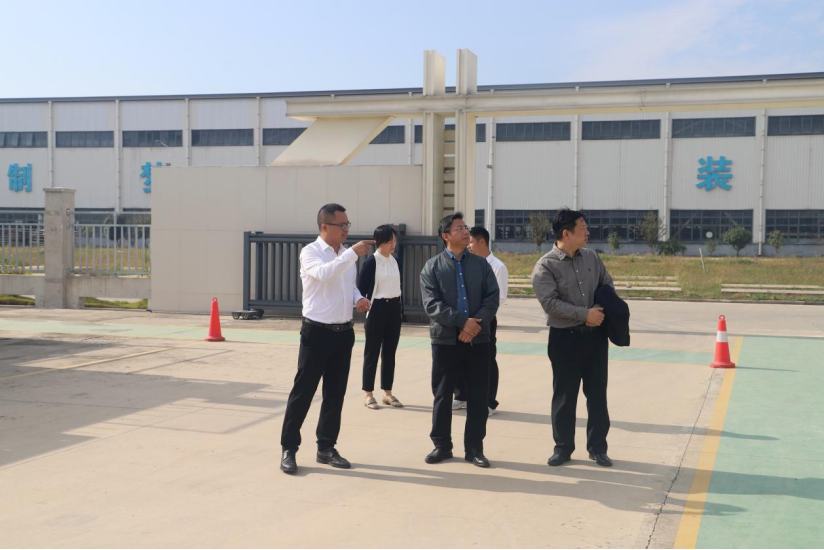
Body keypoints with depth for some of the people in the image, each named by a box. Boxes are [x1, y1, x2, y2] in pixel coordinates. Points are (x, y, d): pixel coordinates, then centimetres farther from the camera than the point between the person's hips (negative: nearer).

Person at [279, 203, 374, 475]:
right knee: (303, 391, -1)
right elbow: (323, 274, -31)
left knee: (335, 393, 12)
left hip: (343, 331, 7)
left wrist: (358, 299, 0)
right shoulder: (310, 252, -10)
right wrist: (353, 254, -32)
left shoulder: (346, 254, 10)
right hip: (317, 331, -6)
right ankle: (288, 449, 10)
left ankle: (326, 448, 24)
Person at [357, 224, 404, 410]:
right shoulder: (371, 262, -10)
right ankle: (368, 394, 8)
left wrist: (400, 308, 12)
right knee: (372, 352, 1)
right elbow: (361, 288, -10)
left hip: (394, 309, 6)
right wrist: (366, 307, -12)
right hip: (378, 309, -6)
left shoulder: (394, 260, 10)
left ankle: (387, 393, 17)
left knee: (389, 352, 10)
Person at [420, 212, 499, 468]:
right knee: (442, 395, 6)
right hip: (445, 339, -2)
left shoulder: (481, 263, 9)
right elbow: (431, 304, -9)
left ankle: (474, 448, 14)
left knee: (478, 396, 4)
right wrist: (463, 321, -18)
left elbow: (492, 297, 2)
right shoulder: (432, 267, 0)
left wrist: (477, 323, -14)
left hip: (478, 338, 2)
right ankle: (442, 445, 19)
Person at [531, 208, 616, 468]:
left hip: (595, 334, 4)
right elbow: (550, 302, -19)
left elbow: (607, 285, 17)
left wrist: (603, 311, -1)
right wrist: (585, 314, -19)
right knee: (564, 395, 5)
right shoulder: (545, 266, -10)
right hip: (565, 337, -4)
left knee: (597, 393, 8)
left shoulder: (591, 257, 7)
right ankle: (563, 447, 18)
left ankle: (597, 447, 18)